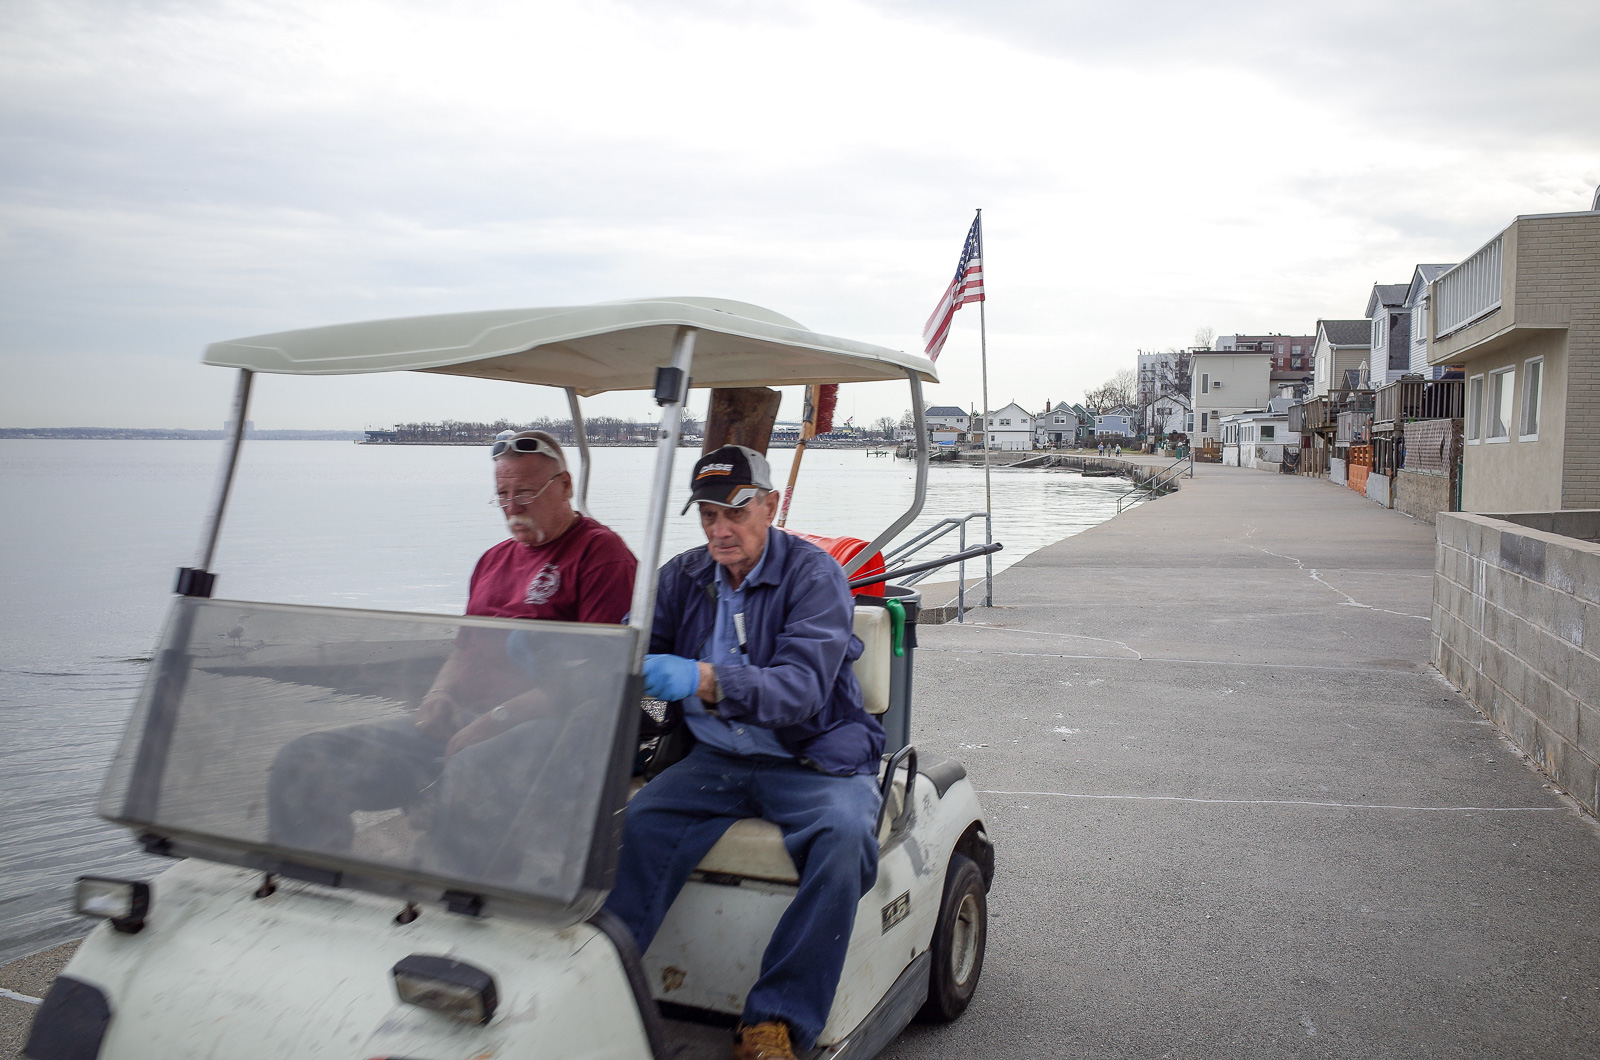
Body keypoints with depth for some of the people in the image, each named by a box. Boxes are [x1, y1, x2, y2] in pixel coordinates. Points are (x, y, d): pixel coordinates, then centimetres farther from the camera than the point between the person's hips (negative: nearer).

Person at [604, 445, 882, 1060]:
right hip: (717, 760, 4)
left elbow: (802, 687, -22)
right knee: (639, 824, -25)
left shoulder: (814, 575, -7)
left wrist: (702, 679, -39)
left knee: (845, 836, -32)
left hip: (812, 757, -3)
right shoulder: (683, 576, 10)